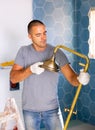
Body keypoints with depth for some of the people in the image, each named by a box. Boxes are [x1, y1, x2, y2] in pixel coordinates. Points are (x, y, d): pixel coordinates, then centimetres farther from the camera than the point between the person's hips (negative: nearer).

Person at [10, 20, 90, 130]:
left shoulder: (56, 52, -8)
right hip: (29, 110, 1)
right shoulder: (24, 51, -4)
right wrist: (30, 69, -25)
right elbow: (13, 78, -8)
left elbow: (71, 77, -14)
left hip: (52, 109, -1)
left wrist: (80, 79, -37)